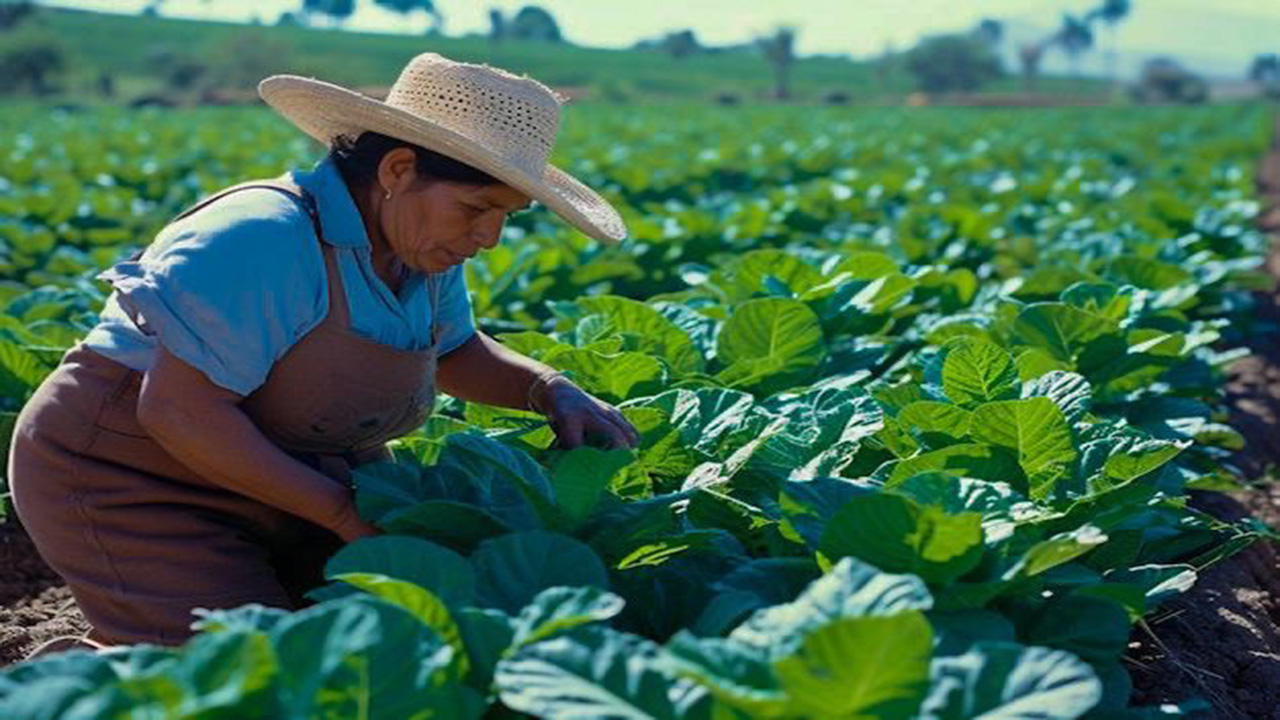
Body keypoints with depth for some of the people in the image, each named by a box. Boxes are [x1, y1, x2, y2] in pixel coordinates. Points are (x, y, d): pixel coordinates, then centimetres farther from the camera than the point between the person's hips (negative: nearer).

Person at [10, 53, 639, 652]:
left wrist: (551, 390, -6)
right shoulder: (263, 241, -29)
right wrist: (345, 513, -28)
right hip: (130, 484, -8)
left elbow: (455, 352, 15)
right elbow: (178, 410, -31)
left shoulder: (418, 244, -2)